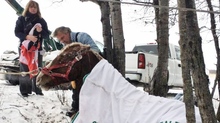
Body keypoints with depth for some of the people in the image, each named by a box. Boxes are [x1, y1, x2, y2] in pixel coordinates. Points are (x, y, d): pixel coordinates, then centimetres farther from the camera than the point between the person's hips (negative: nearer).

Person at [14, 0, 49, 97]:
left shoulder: (41, 20, 11)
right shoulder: (21, 19, 4)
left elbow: (47, 35, 8)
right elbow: (17, 32, -3)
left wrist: (41, 31, -13)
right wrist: (27, 37, -18)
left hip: (37, 48, 2)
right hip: (24, 47, -2)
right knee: (24, 69, -5)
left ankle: (37, 89, 8)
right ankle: (24, 91, -1)